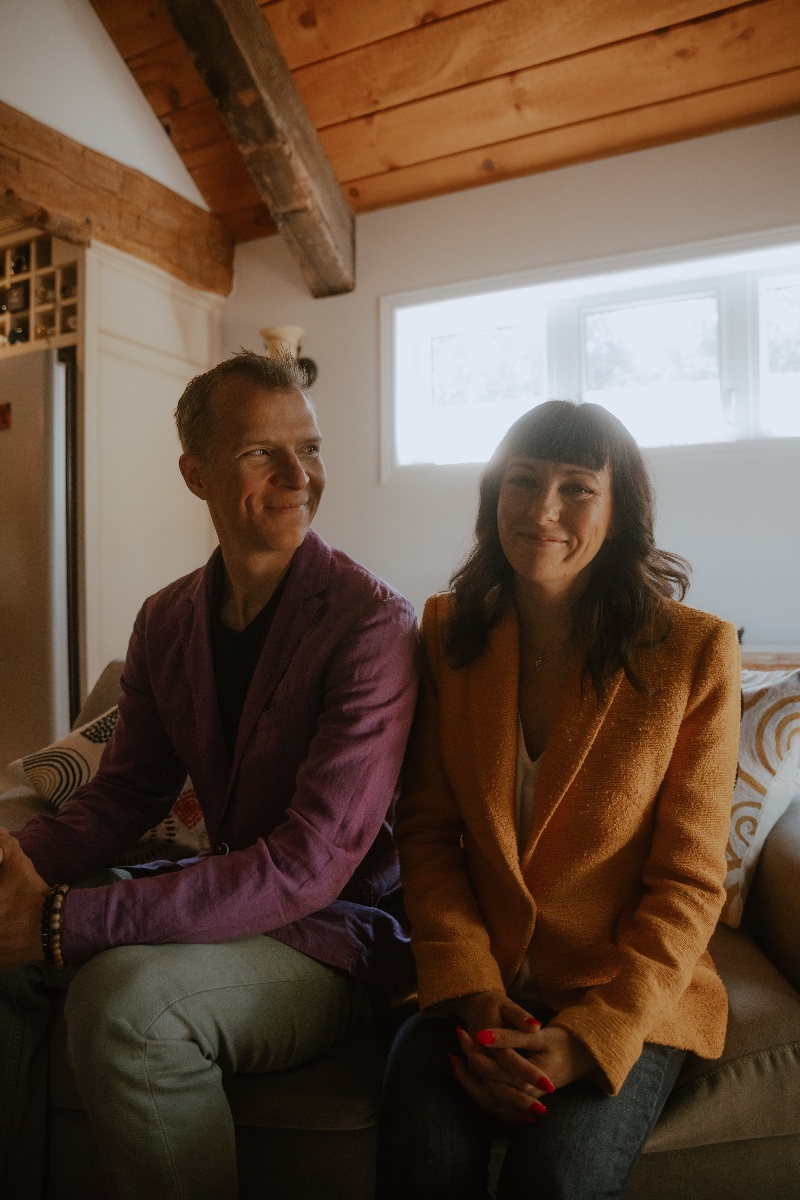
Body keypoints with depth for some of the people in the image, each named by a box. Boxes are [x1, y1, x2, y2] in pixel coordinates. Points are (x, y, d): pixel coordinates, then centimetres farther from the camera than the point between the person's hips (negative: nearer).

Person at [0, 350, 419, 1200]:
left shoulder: (372, 624, -21)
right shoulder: (167, 620, 3)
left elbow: (313, 863, -26)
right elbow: (126, 793, 8)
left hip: (338, 931, -6)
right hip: (225, 899, 7)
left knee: (125, 993, -30)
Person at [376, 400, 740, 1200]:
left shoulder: (696, 652, -8)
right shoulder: (450, 631, 1)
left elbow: (688, 883, -6)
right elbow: (427, 832, 1)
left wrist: (591, 1036, -14)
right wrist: (471, 993, -10)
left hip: (629, 1000, -1)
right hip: (478, 988, 2)